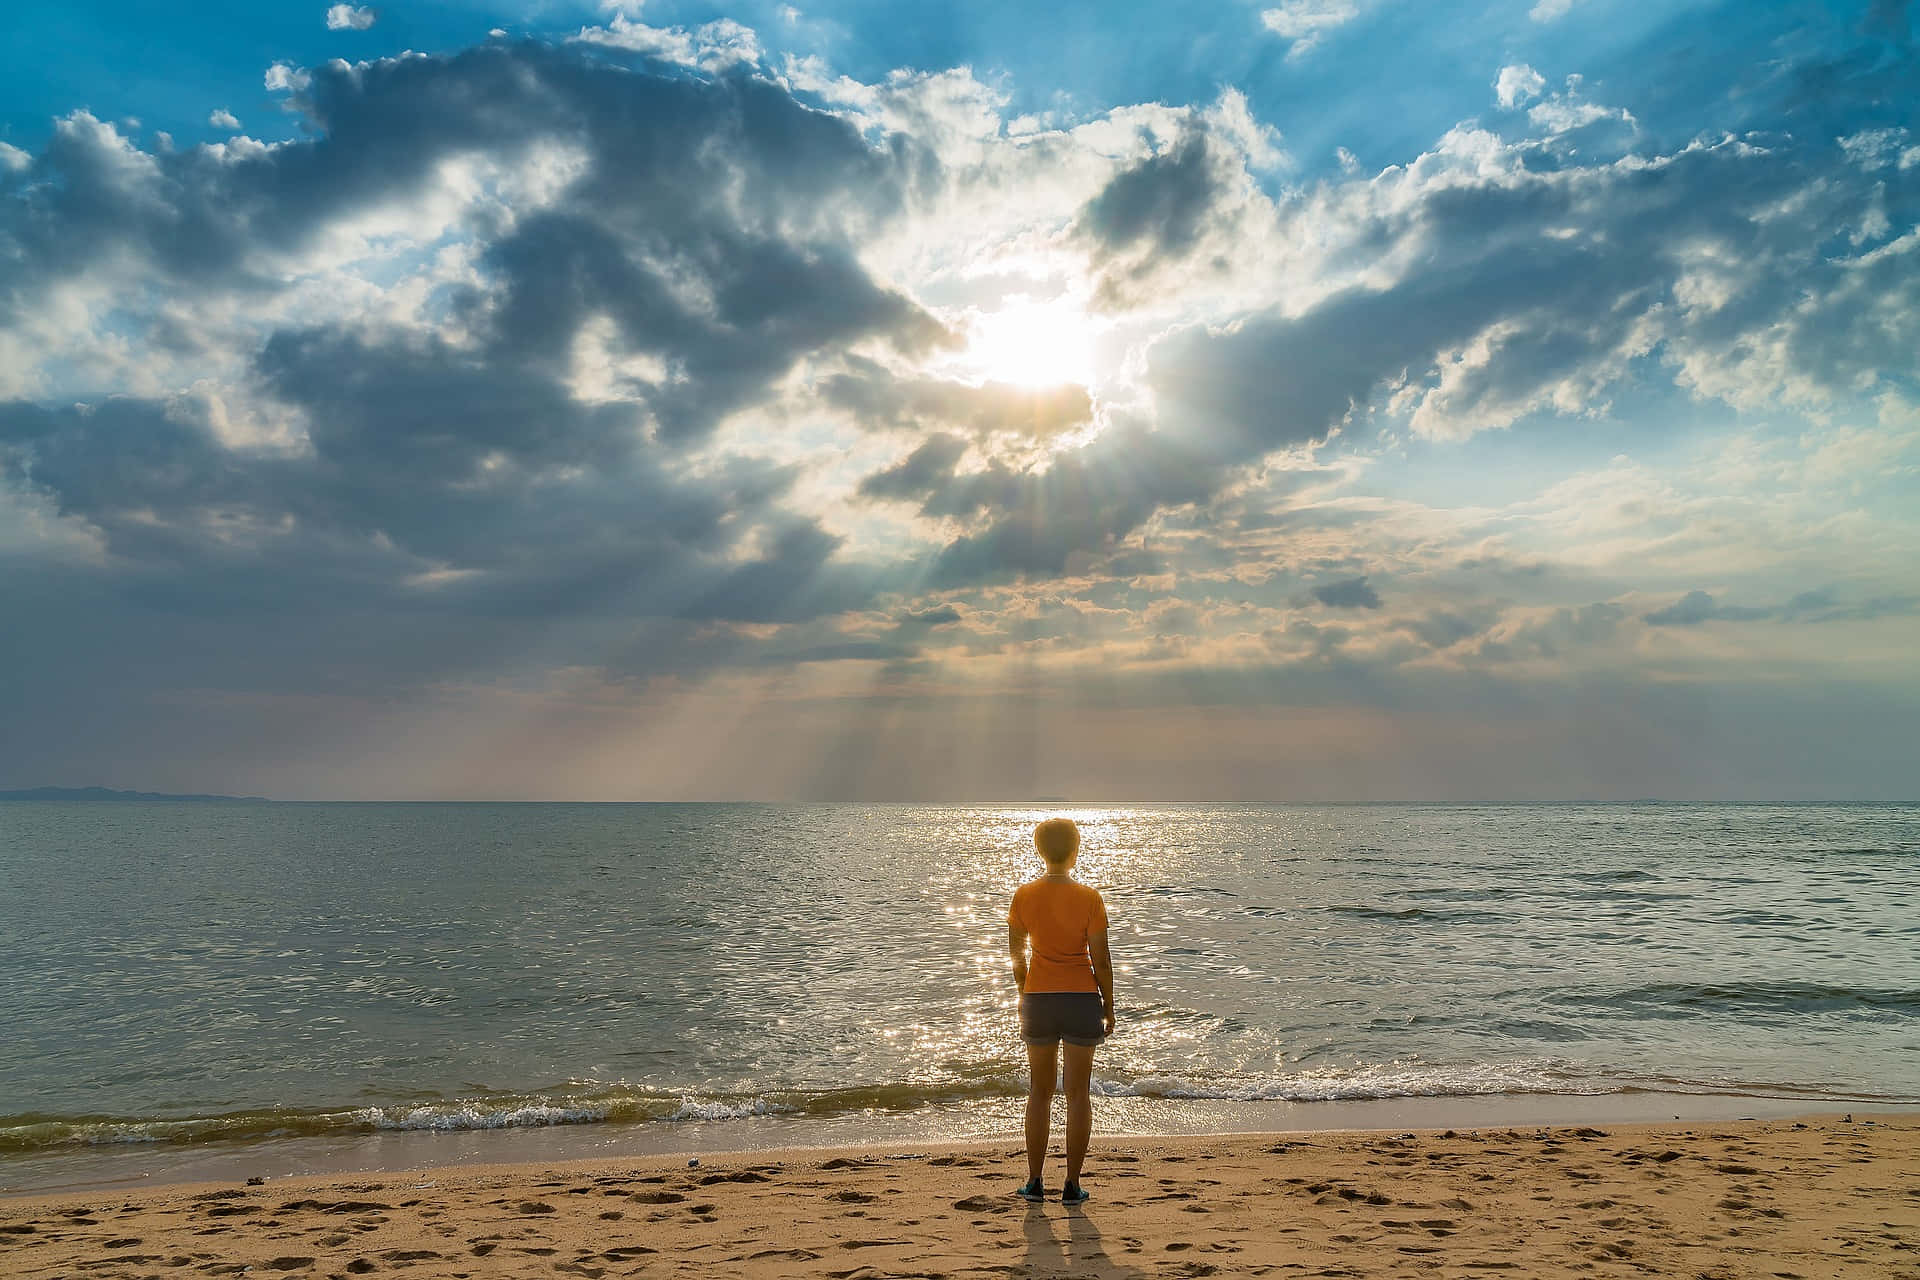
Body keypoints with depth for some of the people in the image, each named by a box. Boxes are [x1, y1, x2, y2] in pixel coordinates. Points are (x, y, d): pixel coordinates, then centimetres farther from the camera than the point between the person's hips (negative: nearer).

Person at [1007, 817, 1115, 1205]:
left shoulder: (1024, 896, -4)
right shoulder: (1089, 898, -10)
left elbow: (1016, 951, 6)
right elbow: (1101, 959, -7)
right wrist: (1108, 1008, 4)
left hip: (1038, 998, 2)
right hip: (1082, 998, -2)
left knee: (1039, 1091, 14)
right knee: (1078, 1093, 9)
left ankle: (1034, 1182, 18)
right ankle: (1072, 1185, 11)